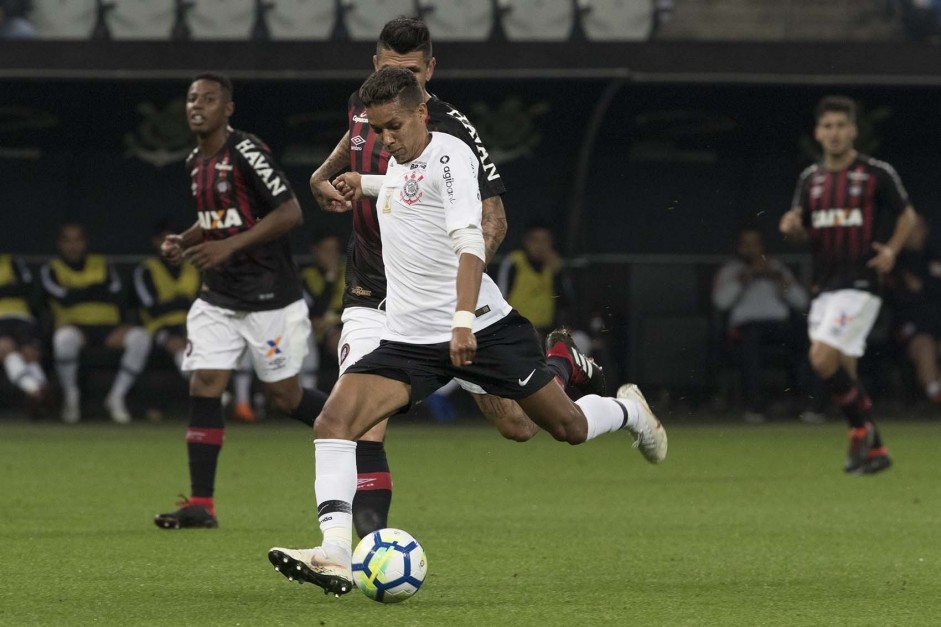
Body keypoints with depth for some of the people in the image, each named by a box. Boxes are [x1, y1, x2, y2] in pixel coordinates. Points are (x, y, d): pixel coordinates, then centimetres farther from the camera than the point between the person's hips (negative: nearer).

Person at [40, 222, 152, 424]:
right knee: (65, 337, -42)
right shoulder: (51, 270, 11)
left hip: (108, 327, 3)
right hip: (74, 326, -3)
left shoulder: (103, 266, 17)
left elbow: (117, 299, 5)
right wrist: (100, 291, 3)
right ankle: (70, 397, -18)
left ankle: (117, 396, -17)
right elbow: (65, 298, -5)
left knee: (140, 337, -29)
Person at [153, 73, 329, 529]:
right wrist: (184, 242, 6)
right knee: (204, 386, -6)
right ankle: (201, 504, -7)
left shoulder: (246, 153, -15)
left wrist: (230, 246, -25)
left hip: (269, 298, -7)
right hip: (218, 298, 7)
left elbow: (290, 212, -21)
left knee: (284, 395, 1)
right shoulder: (195, 162, 10)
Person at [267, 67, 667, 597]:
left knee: (568, 427, 6)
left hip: (483, 327, -6)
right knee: (334, 421, -17)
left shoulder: (449, 154, -14)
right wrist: (365, 183, 31)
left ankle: (630, 410, 43)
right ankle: (336, 556, -26)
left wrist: (463, 320, -37)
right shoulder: (398, 163, 10)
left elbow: (469, 241, -26)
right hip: (410, 339, 6)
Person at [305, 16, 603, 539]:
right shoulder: (363, 106, 2)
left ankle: (563, 361, 37)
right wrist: (324, 176, 14)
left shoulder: (452, 132, -17)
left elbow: (493, 220, -19)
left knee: (518, 425, 6)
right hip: (374, 300, 4)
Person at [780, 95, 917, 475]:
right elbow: (803, 229, 18)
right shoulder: (810, 179, 11)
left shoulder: (878, 174, -3)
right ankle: (874, 449, 17)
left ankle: (860, 428, -1)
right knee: (843, 372, 6)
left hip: (860, 283, -6)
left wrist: (892, 249, -9)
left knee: (823, 358, -20)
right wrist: (792, 226, -6)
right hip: (824, 285, 6)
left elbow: (907, 214, 8)